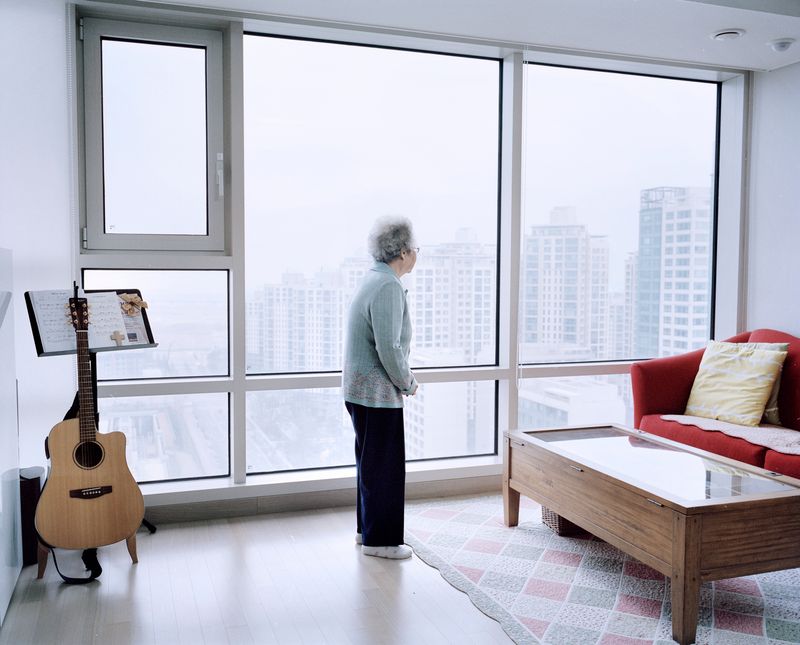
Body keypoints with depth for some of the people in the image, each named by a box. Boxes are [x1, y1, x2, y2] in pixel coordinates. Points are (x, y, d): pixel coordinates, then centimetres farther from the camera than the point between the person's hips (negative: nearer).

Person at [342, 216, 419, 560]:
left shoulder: (374, 278, 12)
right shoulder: (389, 287, -21)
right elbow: (388, 348, -25)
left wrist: (403, 375, 15)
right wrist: (408, 383, -10)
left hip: (360, 389, 10)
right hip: (378, 392, -10)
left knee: (371, 463, 19)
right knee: (385, 466, 1)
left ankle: (367, 529, 32)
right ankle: (379, 540, 13)